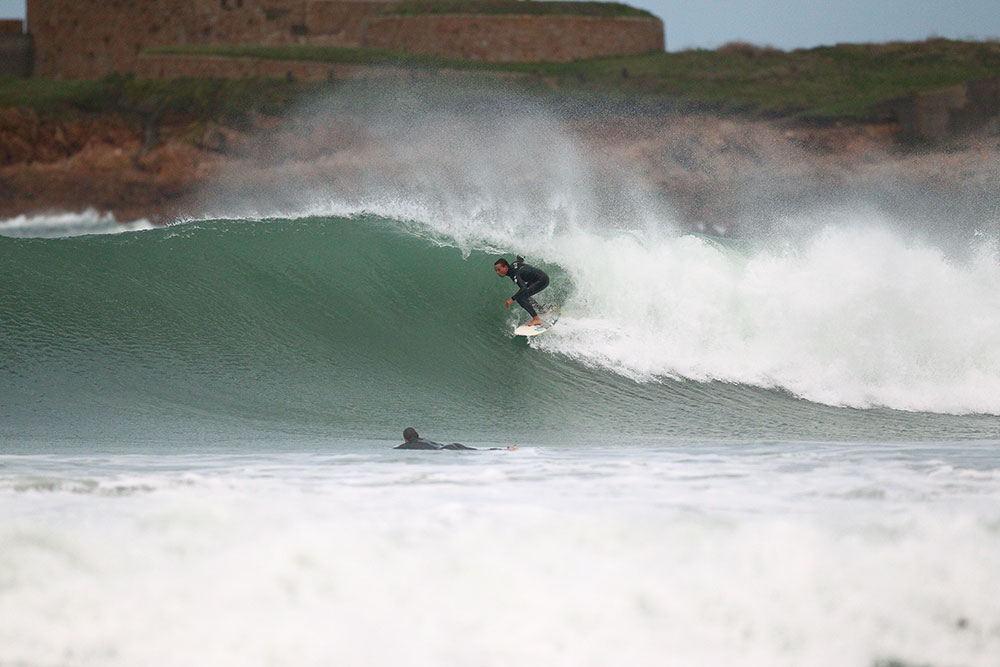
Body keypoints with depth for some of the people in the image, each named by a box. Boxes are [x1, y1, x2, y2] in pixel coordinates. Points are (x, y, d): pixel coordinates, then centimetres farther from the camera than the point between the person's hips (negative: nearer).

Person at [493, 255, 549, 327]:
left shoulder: (514, 274, -26)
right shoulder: (513, 264, 0)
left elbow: (524, 288, -39)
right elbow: (520, 258, 23)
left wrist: (512, 299, -44)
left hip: (542, 280, -10)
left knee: (520, 298, -19)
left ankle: (536, 319, -17)